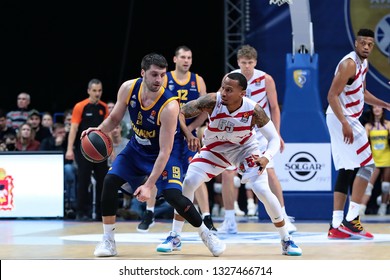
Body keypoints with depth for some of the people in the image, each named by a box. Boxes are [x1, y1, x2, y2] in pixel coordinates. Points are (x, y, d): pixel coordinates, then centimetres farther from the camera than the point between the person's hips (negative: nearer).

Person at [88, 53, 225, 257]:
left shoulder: (169, 106, -33)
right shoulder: (128, 88, -18)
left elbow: (164, 151, -32)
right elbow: (114, 119, 1)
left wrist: (149, 185, -35)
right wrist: (98, 131, -22)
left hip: (166, 152, -5)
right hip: (137, 146, 5)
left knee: (172, 195, -21)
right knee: (110, 181, -13)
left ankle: (206, 234, 4)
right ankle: (108, 240, -1)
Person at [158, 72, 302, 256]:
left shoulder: (253, 110, -29)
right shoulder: (212, 101, -30)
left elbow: (274, 138, -20)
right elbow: (180, 113, -30)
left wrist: (266, 158, -41)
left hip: (245, 149, -1)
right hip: (214, 148, 1)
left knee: (263, 191, -15)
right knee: (188, 182, -16)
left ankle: (286, 241, 4)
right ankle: (174, 237, 0)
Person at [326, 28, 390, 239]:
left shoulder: (363, 64, 12)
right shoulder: (349, 64, -18)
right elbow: (332, 95, -23)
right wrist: (345, 123, -30)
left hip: (347, 120, 10)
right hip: (342, 119, -10)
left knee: (347, 171, 8)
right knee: (367, 165, -10)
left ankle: (336, 225, 8)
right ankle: (351, 220, -10)